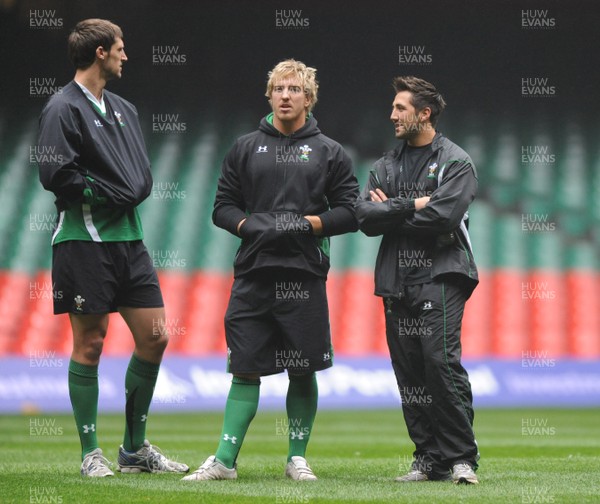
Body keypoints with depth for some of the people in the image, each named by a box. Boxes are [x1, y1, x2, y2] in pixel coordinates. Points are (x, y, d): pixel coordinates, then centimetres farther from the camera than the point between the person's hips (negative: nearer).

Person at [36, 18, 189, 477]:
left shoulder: (123, 109, 18)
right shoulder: (63, 108, -7)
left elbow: (141, 173, 17)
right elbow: (55, 174, -16)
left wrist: (127, 195, -3)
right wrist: (106, 194, -10)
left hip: (128, 236, 8)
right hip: (84, 238, -8)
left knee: (154, 337, 5)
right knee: (90, 343, -3)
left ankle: (135, 448, 16)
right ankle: (91, 453, 5)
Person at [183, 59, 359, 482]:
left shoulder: (329, 152, 9)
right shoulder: (246, 149, 14)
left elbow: (350, 212, 4)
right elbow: (223, 206, 12)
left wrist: (309, 223, -9)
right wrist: (248, 225, -6)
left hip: (304, 275, -1)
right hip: (253, 273, 1)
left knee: (303, 371, 3)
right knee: (245, 369, -1)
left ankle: (297, 457, 13)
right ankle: (225, 460, 0)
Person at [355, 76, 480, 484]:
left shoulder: (456, 162, 1)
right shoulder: (386, 166, 17)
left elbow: (443, 216, -14)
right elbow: (365, 217, 3)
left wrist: (390, 211, -3)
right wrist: (411, 206, -9)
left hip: (440, 278, -6)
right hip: (397, 282, 6)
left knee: (442, 362, -15)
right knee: (409, 372, 3)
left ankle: (462, 458, -9)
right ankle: (430, 460, 9)